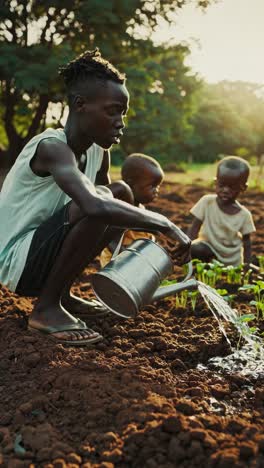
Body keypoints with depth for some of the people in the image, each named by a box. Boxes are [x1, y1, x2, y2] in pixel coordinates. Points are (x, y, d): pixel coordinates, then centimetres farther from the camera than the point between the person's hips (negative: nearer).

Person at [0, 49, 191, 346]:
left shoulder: (98, 153, 2)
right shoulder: (52, 147, -25)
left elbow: (109, 207, 14)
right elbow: (96, 206, -42)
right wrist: (165, 225, -33)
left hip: (41, 250, 9)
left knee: (122, 195, 8)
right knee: (101, 202, -28)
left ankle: (61, 294, 11)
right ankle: (46, 308, -12)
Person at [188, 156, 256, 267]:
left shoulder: (244, 215, -11)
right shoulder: (207, 202, -14)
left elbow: (247, 242, -1)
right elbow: (194, 229, -12)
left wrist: (246, 264, -10)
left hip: (232, 260, 2)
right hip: (209, 247, -2)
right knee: (194, 249, -32)